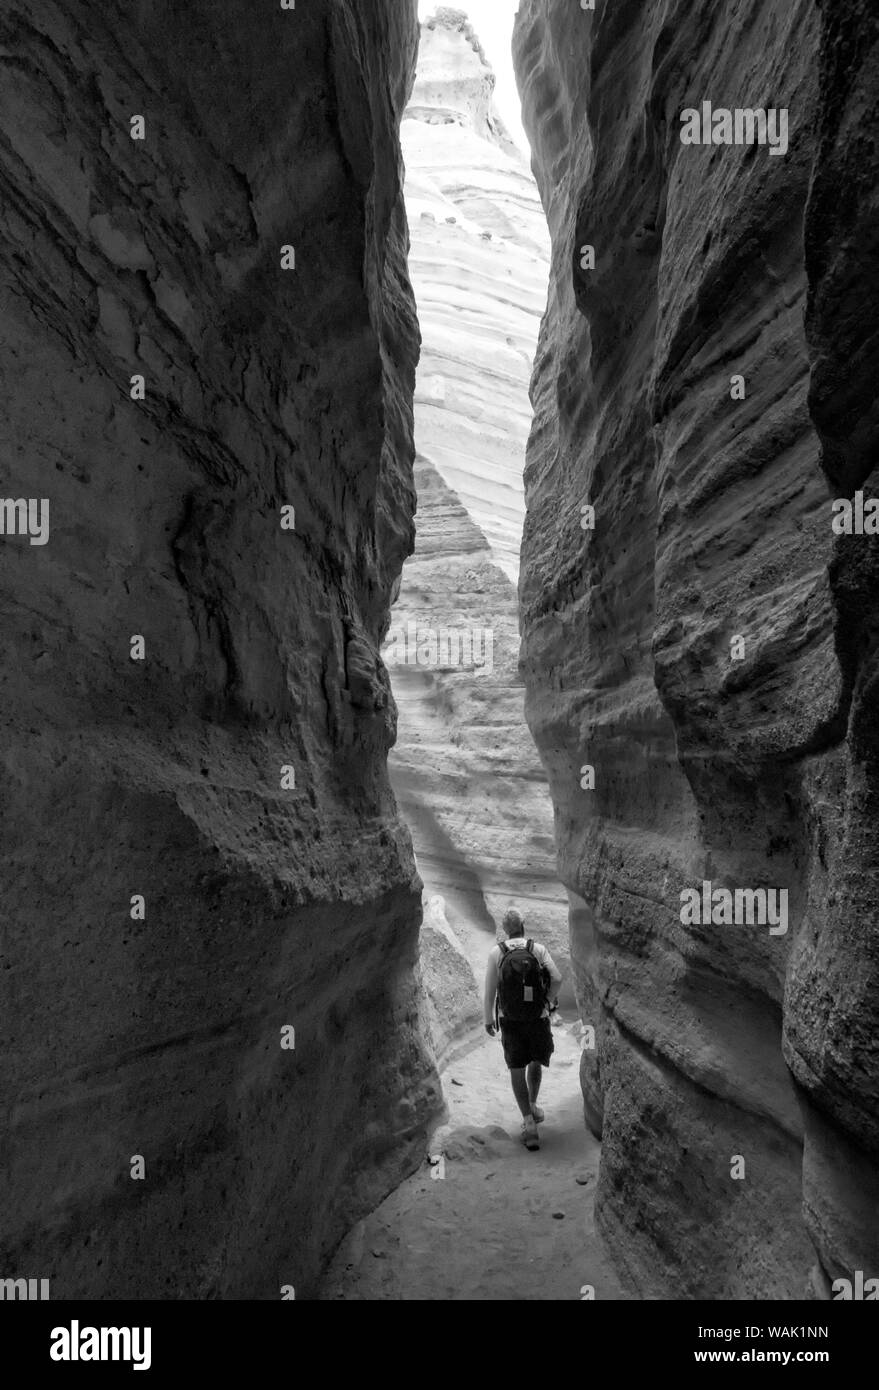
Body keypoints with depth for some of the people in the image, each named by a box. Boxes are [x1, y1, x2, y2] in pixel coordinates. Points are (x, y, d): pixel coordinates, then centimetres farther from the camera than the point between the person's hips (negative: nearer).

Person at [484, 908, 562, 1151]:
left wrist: (488, 1019, 7)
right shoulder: (539, 949, -3)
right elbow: (557, 978, -15)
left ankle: (530, 1123, -6)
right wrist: (548, 1002, 3)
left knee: (517, 1071, 6)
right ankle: (532, 1106, 36)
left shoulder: (496, 952, -4)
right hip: (538, 1019, 1)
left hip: (510, 1021, -1)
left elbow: (489, 989, -5)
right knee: (535, 1062, 27)